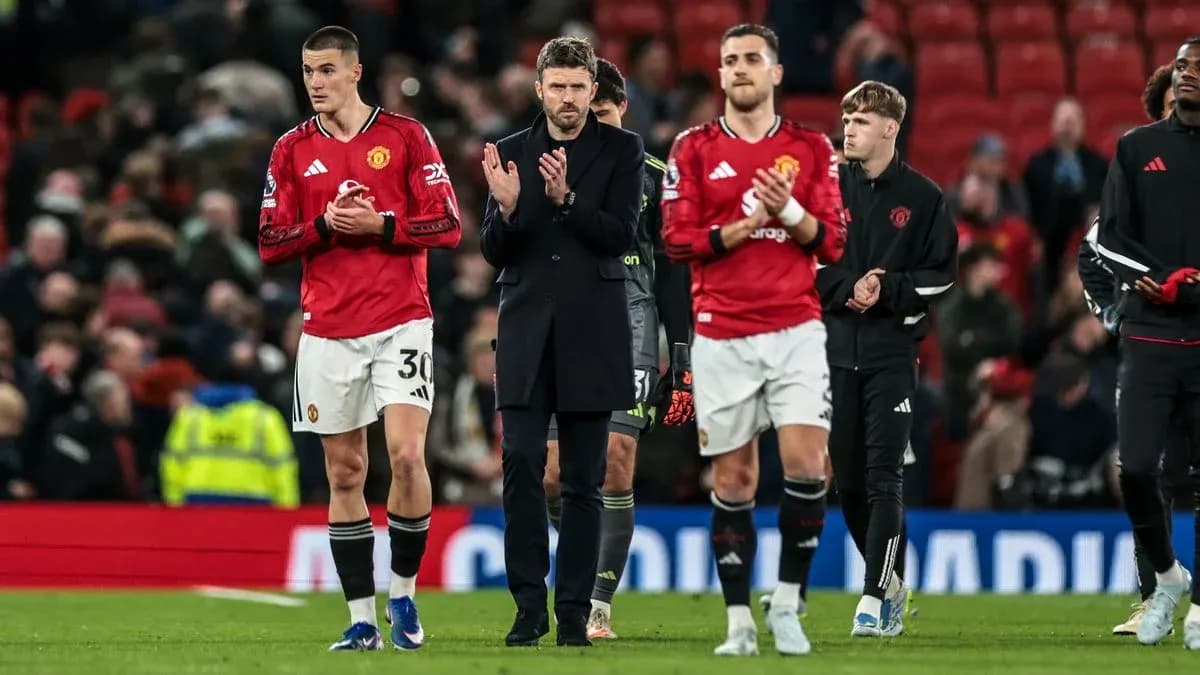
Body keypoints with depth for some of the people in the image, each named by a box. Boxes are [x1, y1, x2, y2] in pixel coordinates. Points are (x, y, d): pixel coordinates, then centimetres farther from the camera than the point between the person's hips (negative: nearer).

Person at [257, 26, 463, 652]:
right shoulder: (292, 150, 8)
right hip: (328, 331, 3)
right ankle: (361, 618, 8)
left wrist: (379, 224, -14)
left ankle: (403, 593, 3)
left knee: (406, 454, -15)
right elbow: (270, 243, 6)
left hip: (401, 322, -3)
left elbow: (446, 224, -2)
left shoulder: (405, 136, 1)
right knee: (343, 472, 3)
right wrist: (324, 225, -10)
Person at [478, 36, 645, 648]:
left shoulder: (622, 151, 3)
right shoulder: (511, 153, 8)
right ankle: (529, 603, 0)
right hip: (526, 329, 1)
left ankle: (575, 609, 6)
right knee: (520, 463, -8)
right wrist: (506, 209, -14)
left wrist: (566, 199, -20)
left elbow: (621, 235, -7)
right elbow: (494, 252, 6)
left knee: (583, 479, 1)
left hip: (590, 333, -1)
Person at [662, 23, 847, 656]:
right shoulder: (694, 148, 5)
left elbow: (833, 241, 3)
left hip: (796, 329, 0)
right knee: (732, 479, 1)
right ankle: (739, 621, 8)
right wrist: (746, 226, -12)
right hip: (721, 336, 0)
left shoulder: (812, 148, 7)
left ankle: (787, 604, 1)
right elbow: (677, 239, -2)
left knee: (806, 466, -13)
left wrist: (789, 211, -15)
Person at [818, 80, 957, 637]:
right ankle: (892, 582, 22)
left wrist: (886, 291, -13)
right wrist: (846, 289, -12)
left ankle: (875, 599, -13)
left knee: (884, 477, -11)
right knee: (847, 477, 6)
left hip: (892, 351, -3)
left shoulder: (922, 197, 1)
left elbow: (941, 275, 1)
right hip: (836, 348, 3)